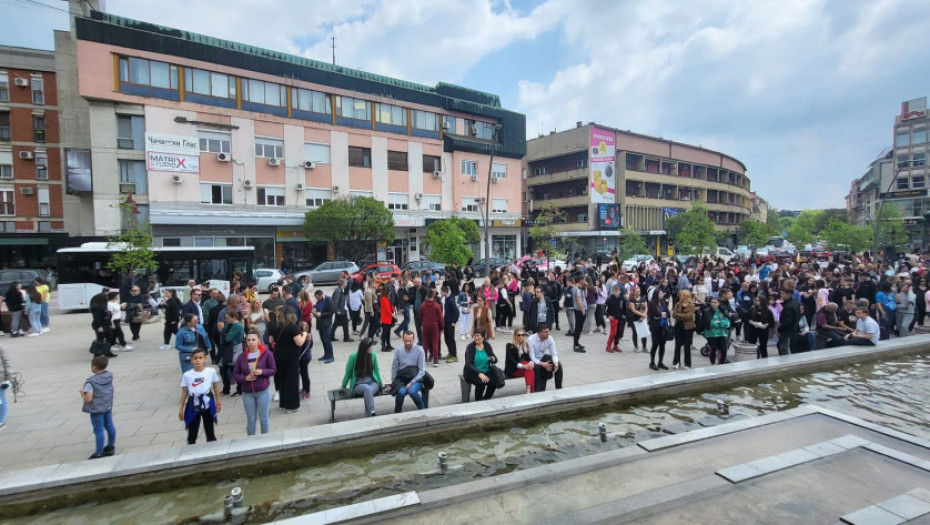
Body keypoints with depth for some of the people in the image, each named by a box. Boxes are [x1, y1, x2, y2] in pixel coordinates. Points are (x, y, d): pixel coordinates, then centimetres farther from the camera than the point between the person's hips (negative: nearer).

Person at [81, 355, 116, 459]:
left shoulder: (91, 382, -25)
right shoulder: (110, 375, -5)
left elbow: (88, 399, -25)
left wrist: (82, 393, -7)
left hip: (96, 409, -7)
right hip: (108, 406, 7)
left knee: (98, 430, 4)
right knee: (109, 425, 18)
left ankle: (99, 453, 15)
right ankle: (111, 447, 32)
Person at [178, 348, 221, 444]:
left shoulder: (211, 371, -10)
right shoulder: (187, 375, -10)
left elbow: (216, 386, 4)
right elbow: (184, 392, 1)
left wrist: (218, 402, 9)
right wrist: (181, 408, 4)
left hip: (208, 406, 0)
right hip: (193, 407, 0)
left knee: (210, 432, 14)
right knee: (192, 434, 10)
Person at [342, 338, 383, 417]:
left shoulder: (373, 354, -4)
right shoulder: (353, 356, -12)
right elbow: (348, 372, 3)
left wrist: (380, 384, 14)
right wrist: (343, 386, 13)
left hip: (372, 383, 2)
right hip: (358, 385, -2)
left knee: (369, 391, -35)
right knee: (367, 388, -37)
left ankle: (368, 416, -32)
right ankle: (372, 414, -44)